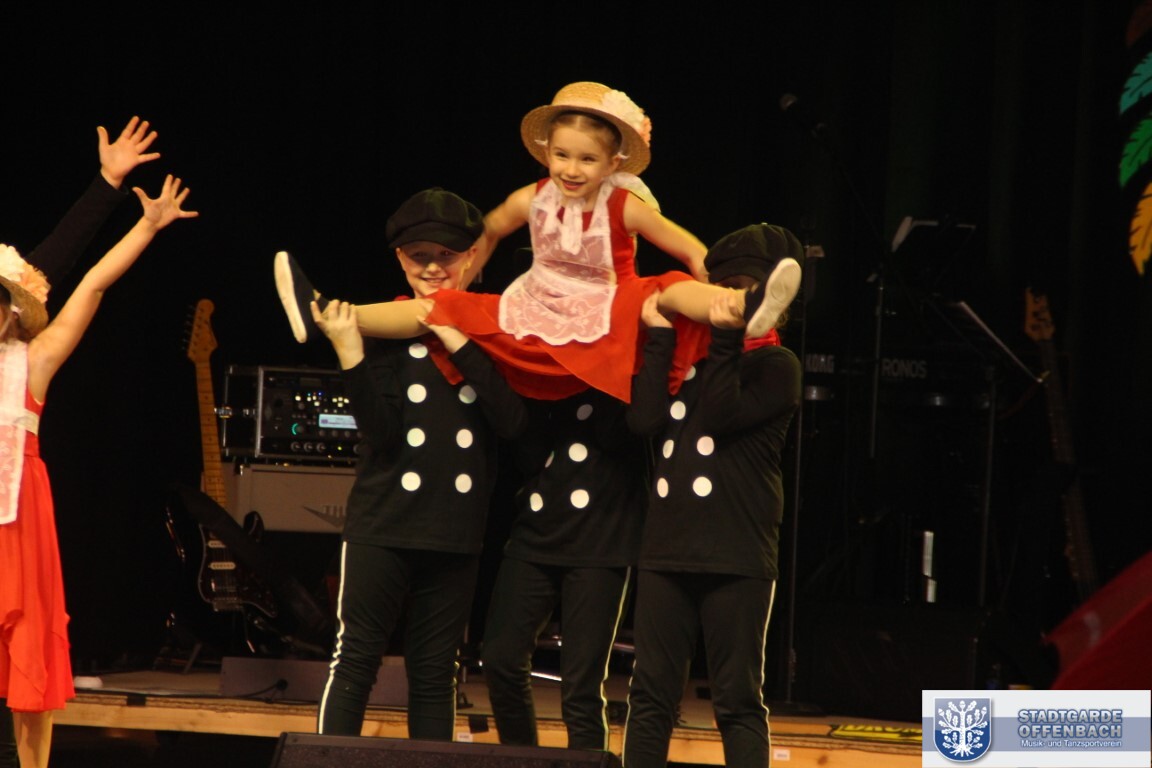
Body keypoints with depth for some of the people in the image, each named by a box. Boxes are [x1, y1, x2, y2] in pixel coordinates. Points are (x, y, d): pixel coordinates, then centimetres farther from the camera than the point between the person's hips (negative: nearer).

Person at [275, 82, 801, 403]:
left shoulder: (625, 207, -13)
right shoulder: (532, 200, -3)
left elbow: (691, 250, -13)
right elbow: (489, 232, 18)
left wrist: (720, 296, -25)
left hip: (606, 318, -4)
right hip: (536, 315, 4)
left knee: (669, 289, -33)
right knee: (445, 309, -7)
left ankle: (747, 309, -63)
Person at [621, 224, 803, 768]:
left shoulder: (775, 366, 2)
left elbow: (720, 417, -15)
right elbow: (645, 419, 0)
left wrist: (726, 337, -15)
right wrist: (659, 336, 2)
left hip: (737, 559, -5)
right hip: (666, 550, 5)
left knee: (738, 700, -3)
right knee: (651, 693, 5)